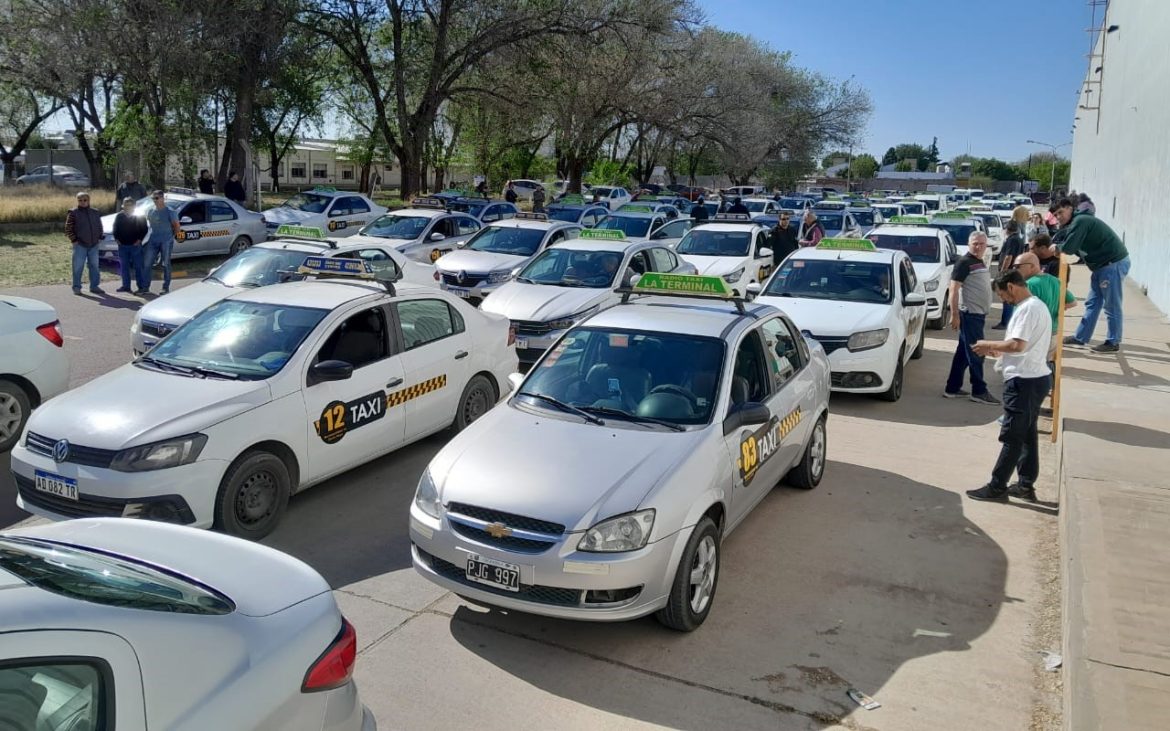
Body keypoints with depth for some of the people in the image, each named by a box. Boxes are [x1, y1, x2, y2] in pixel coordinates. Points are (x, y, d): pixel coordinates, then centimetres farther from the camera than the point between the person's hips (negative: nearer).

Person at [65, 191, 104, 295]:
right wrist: (74, 239, -10)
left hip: (93, 245, 4)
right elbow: (68, 228, -3)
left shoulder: (95, 213, 10)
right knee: (78, 266, -2)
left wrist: (99, 237, 9)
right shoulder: (73, 213, -3)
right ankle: (76, 287, 5)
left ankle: (94, 286, 18)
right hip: (80, 245, -4)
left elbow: (99, 226, 20)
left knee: (94, 266, 9)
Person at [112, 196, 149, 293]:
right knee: (124, 266, 8)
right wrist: (117, 238, 2)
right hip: (122, 245, 4)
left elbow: (144, 229, 0)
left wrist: (139, 239, -9)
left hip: (135, 245, -4)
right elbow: (115, 229, 14)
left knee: (138, 266, -4)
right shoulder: (119, 216, 7)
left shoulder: (139, 216, -1)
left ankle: (141, 286, 1)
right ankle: (126, 286, 14)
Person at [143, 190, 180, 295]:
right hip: (152, 241, 5)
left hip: (166, 241, -5)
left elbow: (176, 225, 0)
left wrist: (173, 236, 0)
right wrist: (151, 233, 14)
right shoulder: (150, 211, 9)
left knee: (166, 264, 2)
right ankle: (145, 287, 6)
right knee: (148, 264, 2)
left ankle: (166, 287, 10)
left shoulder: (169, 211, -6)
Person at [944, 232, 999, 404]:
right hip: (970, 314, -9)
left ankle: (952, 388, 17)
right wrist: (954, 315, -21)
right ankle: (979, 391, 2)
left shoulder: (980, 263, 15)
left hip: (978, 314, 9)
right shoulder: (964, 262, -12)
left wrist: (984, 312, 21)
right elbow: (953, 290, -17)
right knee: (976, 353, -5)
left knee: (964, 353, 11)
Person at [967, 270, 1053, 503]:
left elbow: (1017, 345, -25)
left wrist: (989, 344, -12)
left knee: (1012, 437, -4)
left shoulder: (1028, 309, -17)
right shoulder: (1036, 305, 16)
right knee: (1027, 434, 14)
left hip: (1024, 381, -10)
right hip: (1035, 378, 10)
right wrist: (998, 350, 10)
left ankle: (997, 488, 2)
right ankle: (1026, 485, 21)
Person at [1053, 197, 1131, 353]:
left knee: (1111, 306, -3)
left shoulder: (1080, 221, -18)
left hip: (1114, 264, -10)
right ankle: (1080, 337, 20)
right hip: (1102, 265, 11)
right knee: (1092, 303, 13)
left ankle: (1113, 342, 5)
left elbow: (1068, 248, -25)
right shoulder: (1070, 225, 14)